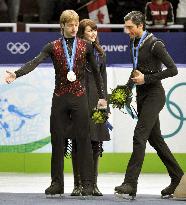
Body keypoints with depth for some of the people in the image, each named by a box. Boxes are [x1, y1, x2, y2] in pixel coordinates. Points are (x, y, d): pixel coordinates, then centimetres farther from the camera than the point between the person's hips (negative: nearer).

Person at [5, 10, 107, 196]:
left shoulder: (85, 46, 6)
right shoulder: (53, 47, 4)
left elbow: (95, 71, 12)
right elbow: (35, 62, -9)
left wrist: (102, 96, 9)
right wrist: (16, 74, -25)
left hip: (79, 97, -1)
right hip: (60, 97, 1)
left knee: (83, 139, -4)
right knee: (57, 139, 2)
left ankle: (87, 183, 0)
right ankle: (57, 183, 9)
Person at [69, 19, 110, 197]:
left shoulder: (100, 53, 15)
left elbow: (103, 79, 16)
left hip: (95, 100, 4)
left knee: (96, 144, 3)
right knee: (78, 143, -2)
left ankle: (93, 184, 9)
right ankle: (78, 184, 3)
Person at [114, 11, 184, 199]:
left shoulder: (155, 44, -14)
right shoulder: (134, 44, 11)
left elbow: (173, 69, -16)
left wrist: (146, 78, -18)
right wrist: (127, 88, 13)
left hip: (154, 95, -9)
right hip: (142, 96, 9)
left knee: (139, 136, -17)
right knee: (155, 139, 12)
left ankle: (130, 183, -21)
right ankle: (177, 178, 22)